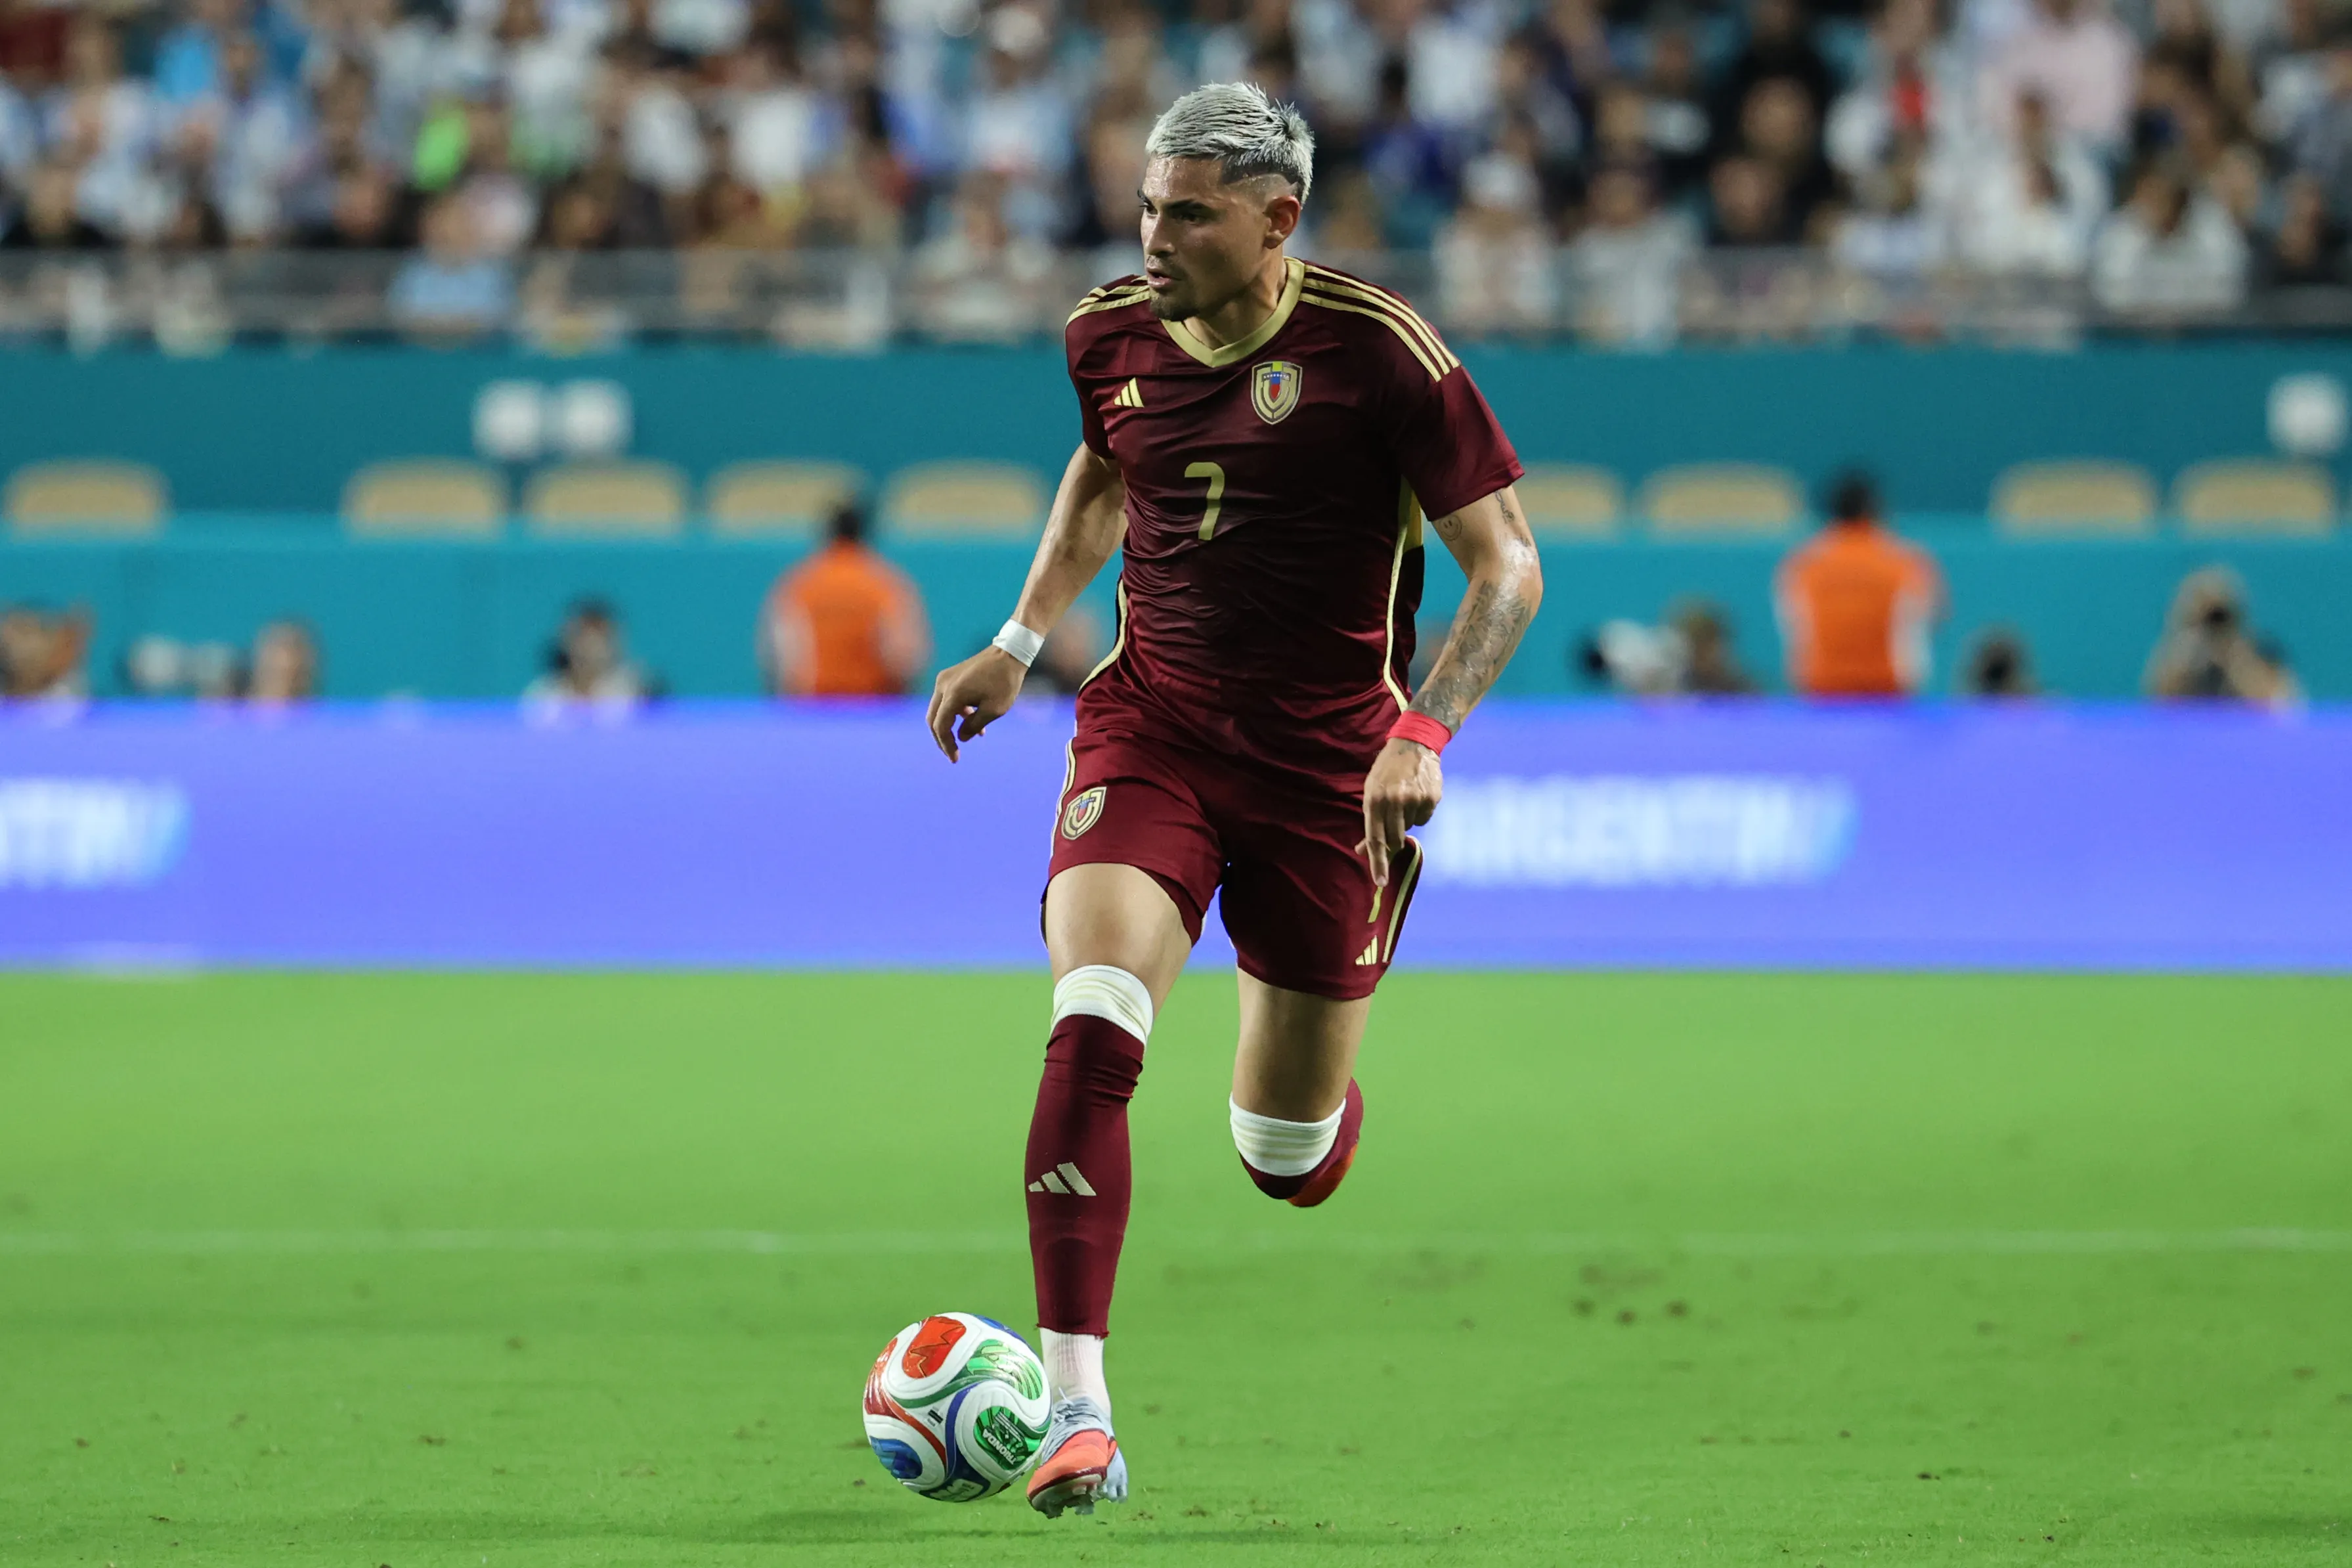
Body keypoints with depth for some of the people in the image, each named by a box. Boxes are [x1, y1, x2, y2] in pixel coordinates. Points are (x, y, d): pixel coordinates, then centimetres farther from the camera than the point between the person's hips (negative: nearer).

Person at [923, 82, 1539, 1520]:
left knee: (1288, 1162, 8)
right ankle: (1077, 1412, -22)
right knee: (1093, 1033, -25)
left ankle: (1316, 1104, 49)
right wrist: (1023, 641, 16)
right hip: (1151, 731, 2)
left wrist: (1425, 731, -24)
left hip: (1329, 759, -2)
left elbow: (1507, 564, -11)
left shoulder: (1376, 348, -15)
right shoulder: (1113, 334, 0)